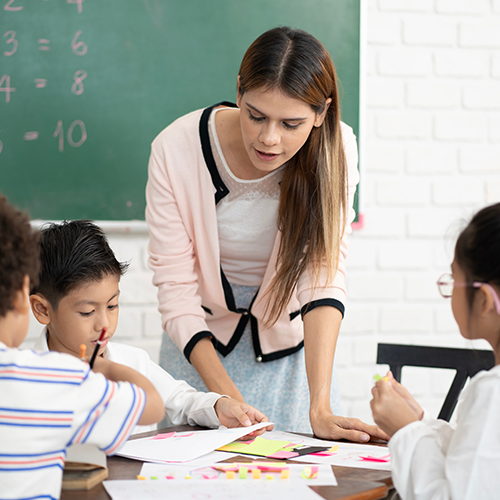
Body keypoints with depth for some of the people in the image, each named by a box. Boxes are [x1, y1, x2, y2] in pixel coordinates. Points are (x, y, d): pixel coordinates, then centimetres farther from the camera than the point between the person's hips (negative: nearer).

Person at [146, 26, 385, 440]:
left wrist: (320, 408, -34)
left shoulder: (335, 151, -20)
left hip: (291, 349, 1)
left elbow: (324, 275, -24)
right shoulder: (175, 149, -23)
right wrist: (225, 395, -31)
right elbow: (175, 289, -20)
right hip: (201, 347, 0)